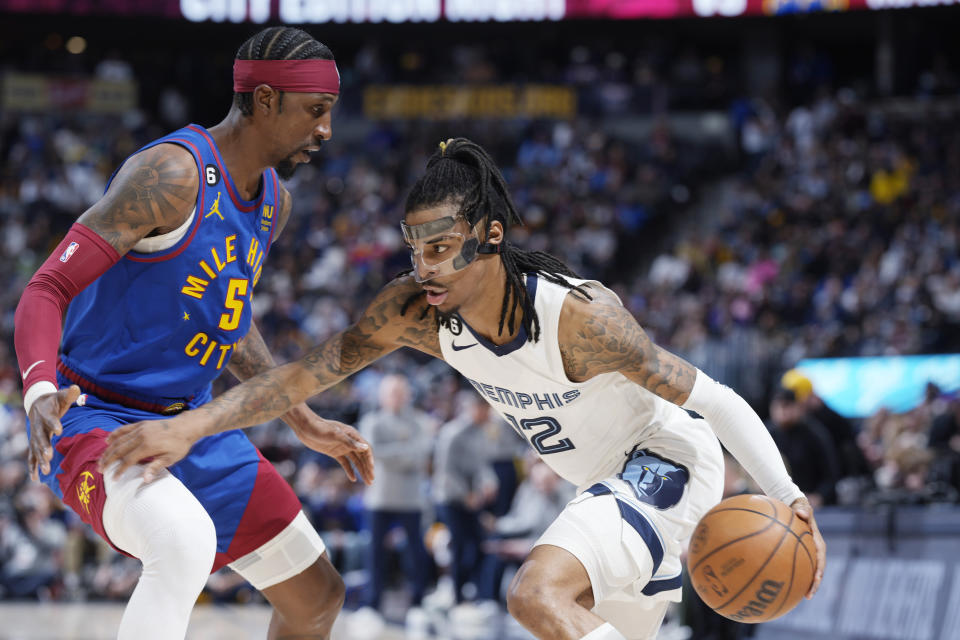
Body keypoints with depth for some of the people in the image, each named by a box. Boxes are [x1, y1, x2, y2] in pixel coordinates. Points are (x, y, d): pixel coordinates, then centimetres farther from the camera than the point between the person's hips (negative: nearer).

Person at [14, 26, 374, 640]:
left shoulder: (274, 201, 7)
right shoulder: (173, 174, -21)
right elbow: (47, 291, -23)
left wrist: (307, 424, 24)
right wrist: (42, 393, -42)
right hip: (98, 421, -9)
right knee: (188, 543, -40)